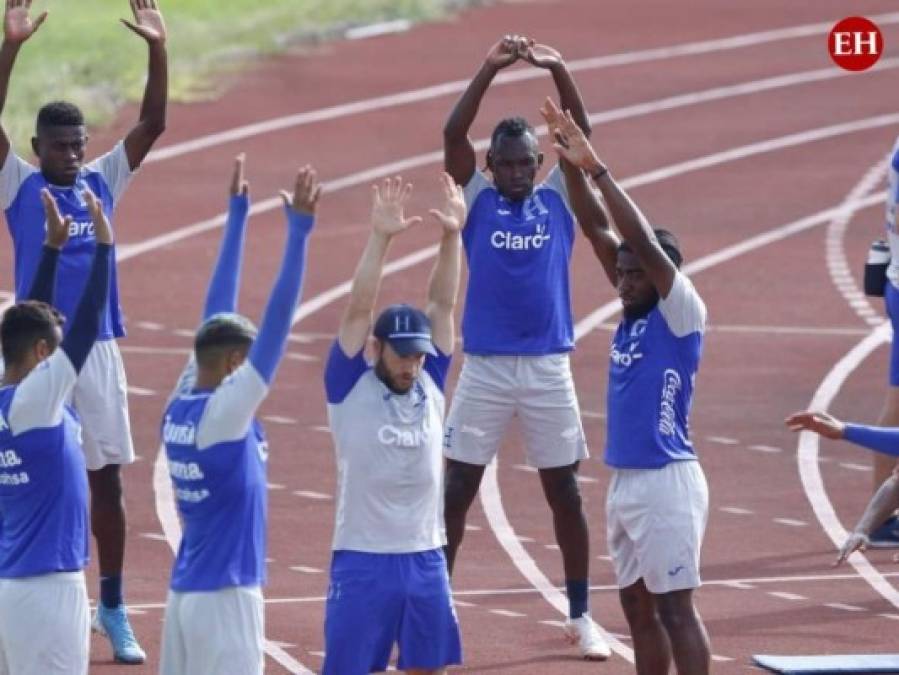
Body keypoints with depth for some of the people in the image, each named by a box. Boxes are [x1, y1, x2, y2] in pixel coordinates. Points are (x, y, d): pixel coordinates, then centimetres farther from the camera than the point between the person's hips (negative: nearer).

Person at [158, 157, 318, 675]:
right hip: (225, 595, -9)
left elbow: (217, 315, 13)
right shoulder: (223, 412, -14)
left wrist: (238, 215, 18)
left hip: (184, 592, 9)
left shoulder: (180, 408, 5)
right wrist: (299, 231, -18)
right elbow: (277, 323, -18)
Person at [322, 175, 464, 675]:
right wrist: (381, 238, -24)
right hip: (363, 562, -4)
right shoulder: (351, 388, -5)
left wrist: (452, 236, -12)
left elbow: (443, 304, -1)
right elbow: (358, 311, -15)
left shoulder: (430, 385, 5)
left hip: (426, 560, 4)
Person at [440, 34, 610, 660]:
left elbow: (580, 135, -6)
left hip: (549, 366, 1)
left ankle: (581, 614, 15)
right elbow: (452, 135, -10)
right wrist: (489, 70, -20)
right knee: (457, 488, 2)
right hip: (485, 367, -1)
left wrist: (559, 70, -19)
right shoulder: (478, 201, 2)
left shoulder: (557, 201, 5)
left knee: (565, 491, 6)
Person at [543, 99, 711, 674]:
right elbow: (598, 232, 10)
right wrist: (573, 165, 2)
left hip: (667, 481, -9)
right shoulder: (634, 314, 10)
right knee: (638, 609, 12)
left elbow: (646, 243, -22)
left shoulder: (681, 316, -11)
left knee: (675, 607, -7)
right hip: (625, 479, 9)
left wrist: (598, 171, -24)